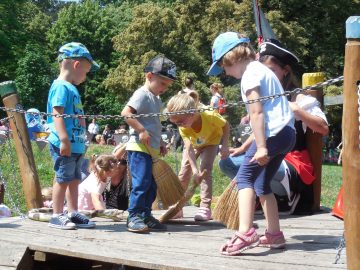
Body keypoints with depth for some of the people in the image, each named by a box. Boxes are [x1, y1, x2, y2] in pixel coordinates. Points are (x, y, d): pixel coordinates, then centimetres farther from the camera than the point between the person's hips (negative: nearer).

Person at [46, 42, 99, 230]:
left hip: (76, 145, 10)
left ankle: (73, 214, 20)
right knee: (62, 179, -4)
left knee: (74, 180, 13)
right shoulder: (61, 87, -12)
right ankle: (57, 216, 3)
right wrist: (64, 140, -26)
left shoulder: (71, 88, 19)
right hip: (65, 145, -10)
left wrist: (81, 140, 24)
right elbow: (57, 114, -20)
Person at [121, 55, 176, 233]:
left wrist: (160, 141, 20)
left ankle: (145, 216, 19)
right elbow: (126, 113, -22)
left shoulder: (156, 98, 20)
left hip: (151, 149, 10)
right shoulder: (142, 94, -10)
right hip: (139, 147, -10)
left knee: (151, 185, 12)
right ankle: (134, 217, -10)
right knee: (141, 182, -14)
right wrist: (141, 130, -23)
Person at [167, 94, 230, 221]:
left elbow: (226, 126, -20)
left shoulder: (210, 116, -39)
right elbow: (189, 148, -39)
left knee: (205, 170, -19)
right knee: (184, 170, -4)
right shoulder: (183, 128, -31)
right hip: (193, 143, 3)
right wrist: (194, 169, -50)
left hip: (210, 142, -3)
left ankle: (205, 207, -16)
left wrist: (225, 146, -29)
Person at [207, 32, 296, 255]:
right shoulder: (261, 69, 22)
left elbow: (257, 113, -17)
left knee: (245, 177, -9)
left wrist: (261, 147, -21)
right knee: (262, 184, 16)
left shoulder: (249, 74, -7)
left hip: (273, 133, -9)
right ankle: (274, 234, 19)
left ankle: (246, 233, -19)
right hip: (287, 133, 10)